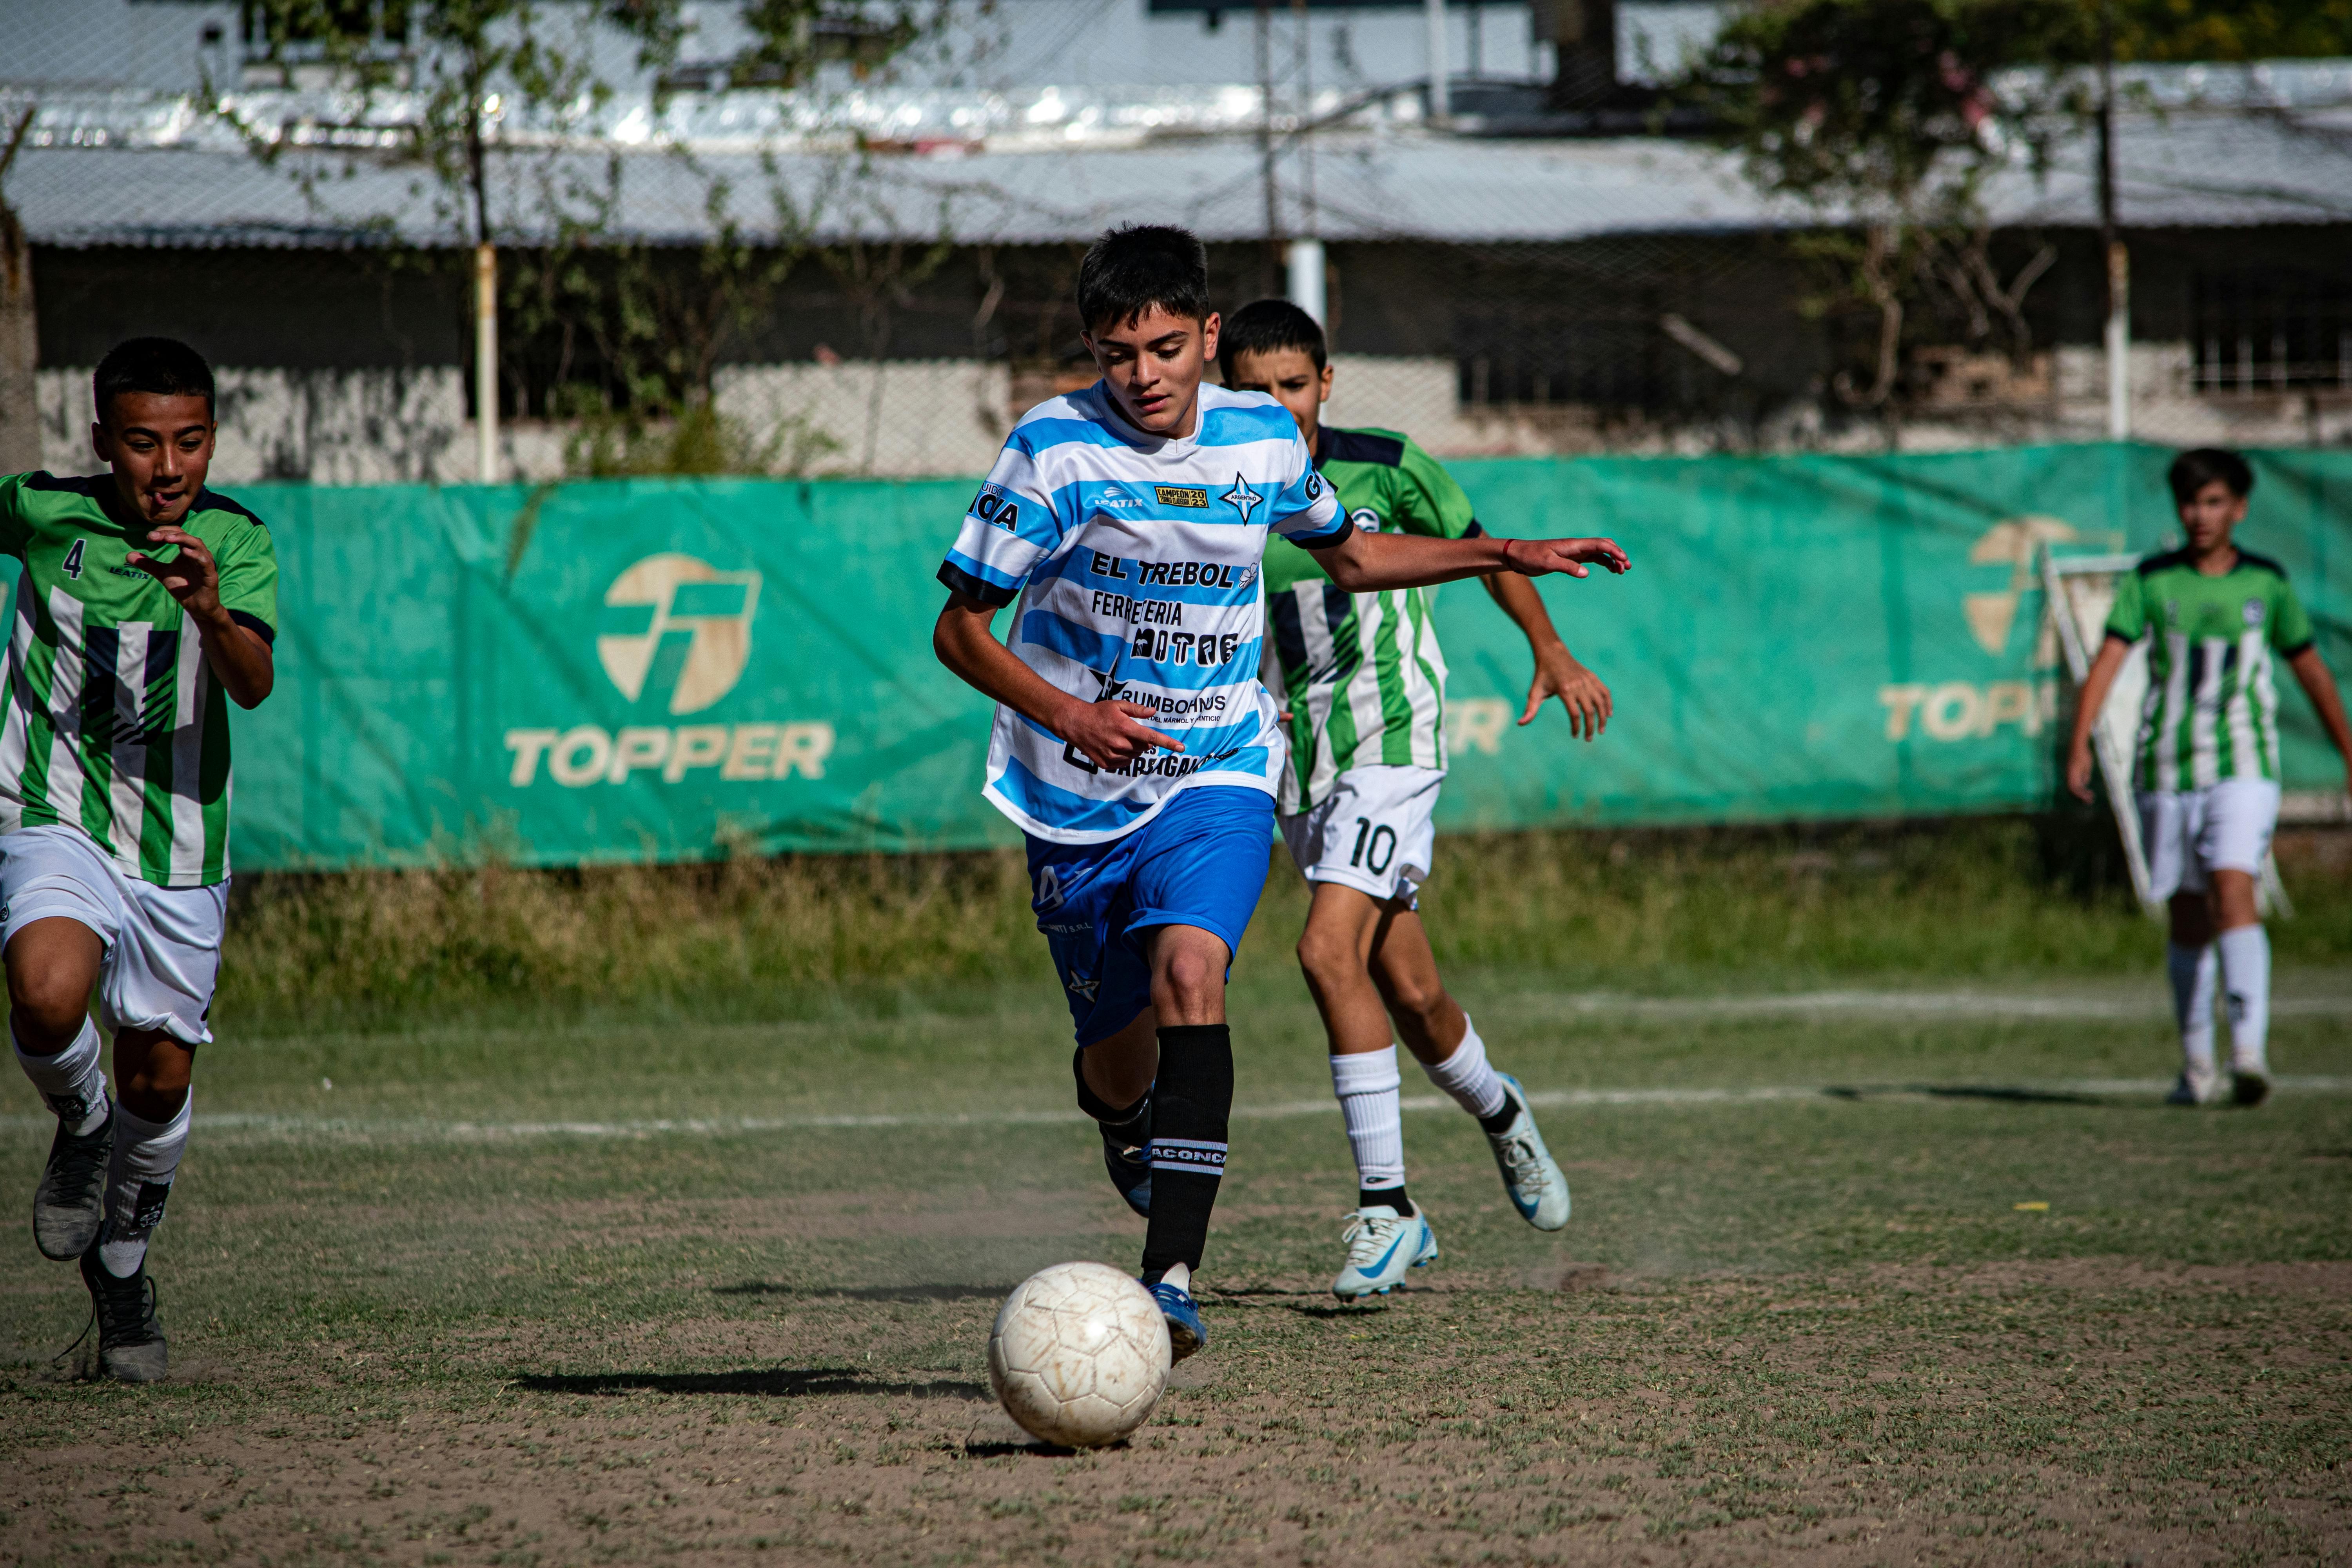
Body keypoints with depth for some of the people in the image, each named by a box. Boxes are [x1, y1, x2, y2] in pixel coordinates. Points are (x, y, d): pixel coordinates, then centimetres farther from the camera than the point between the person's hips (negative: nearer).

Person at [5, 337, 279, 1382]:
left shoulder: (236, 543, -9)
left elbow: (253, 684, -26)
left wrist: (210, 610, -45)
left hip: (179, 851, 1)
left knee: (158, 1084, 8)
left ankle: (122, 1258, 37)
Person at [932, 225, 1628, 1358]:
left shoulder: (1264, 442, 1)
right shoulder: (1055, 448, -10)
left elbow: (1349, 555, 23)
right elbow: (959, 628, -6)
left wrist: (1507, 558, 15)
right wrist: (1068, 712, -21)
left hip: (1216, 777, 0)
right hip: (1078, 797, 0)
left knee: (1188, 972, -28)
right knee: (1122, 1058, 8)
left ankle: (1172, 1273, -35)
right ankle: (1122, 1121, 50)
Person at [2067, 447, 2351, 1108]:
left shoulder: (2266, 582, 5)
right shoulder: (2149, 581, 3)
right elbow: (2107, 661, -7)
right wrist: (2080, 744, -21)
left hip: (2243, 768, -2)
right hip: (2167, 772, 2)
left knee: (2233, 892, -20)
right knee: (2188, 915, 8)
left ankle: (2250, 1049, -29)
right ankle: (2198, 1064, 20)